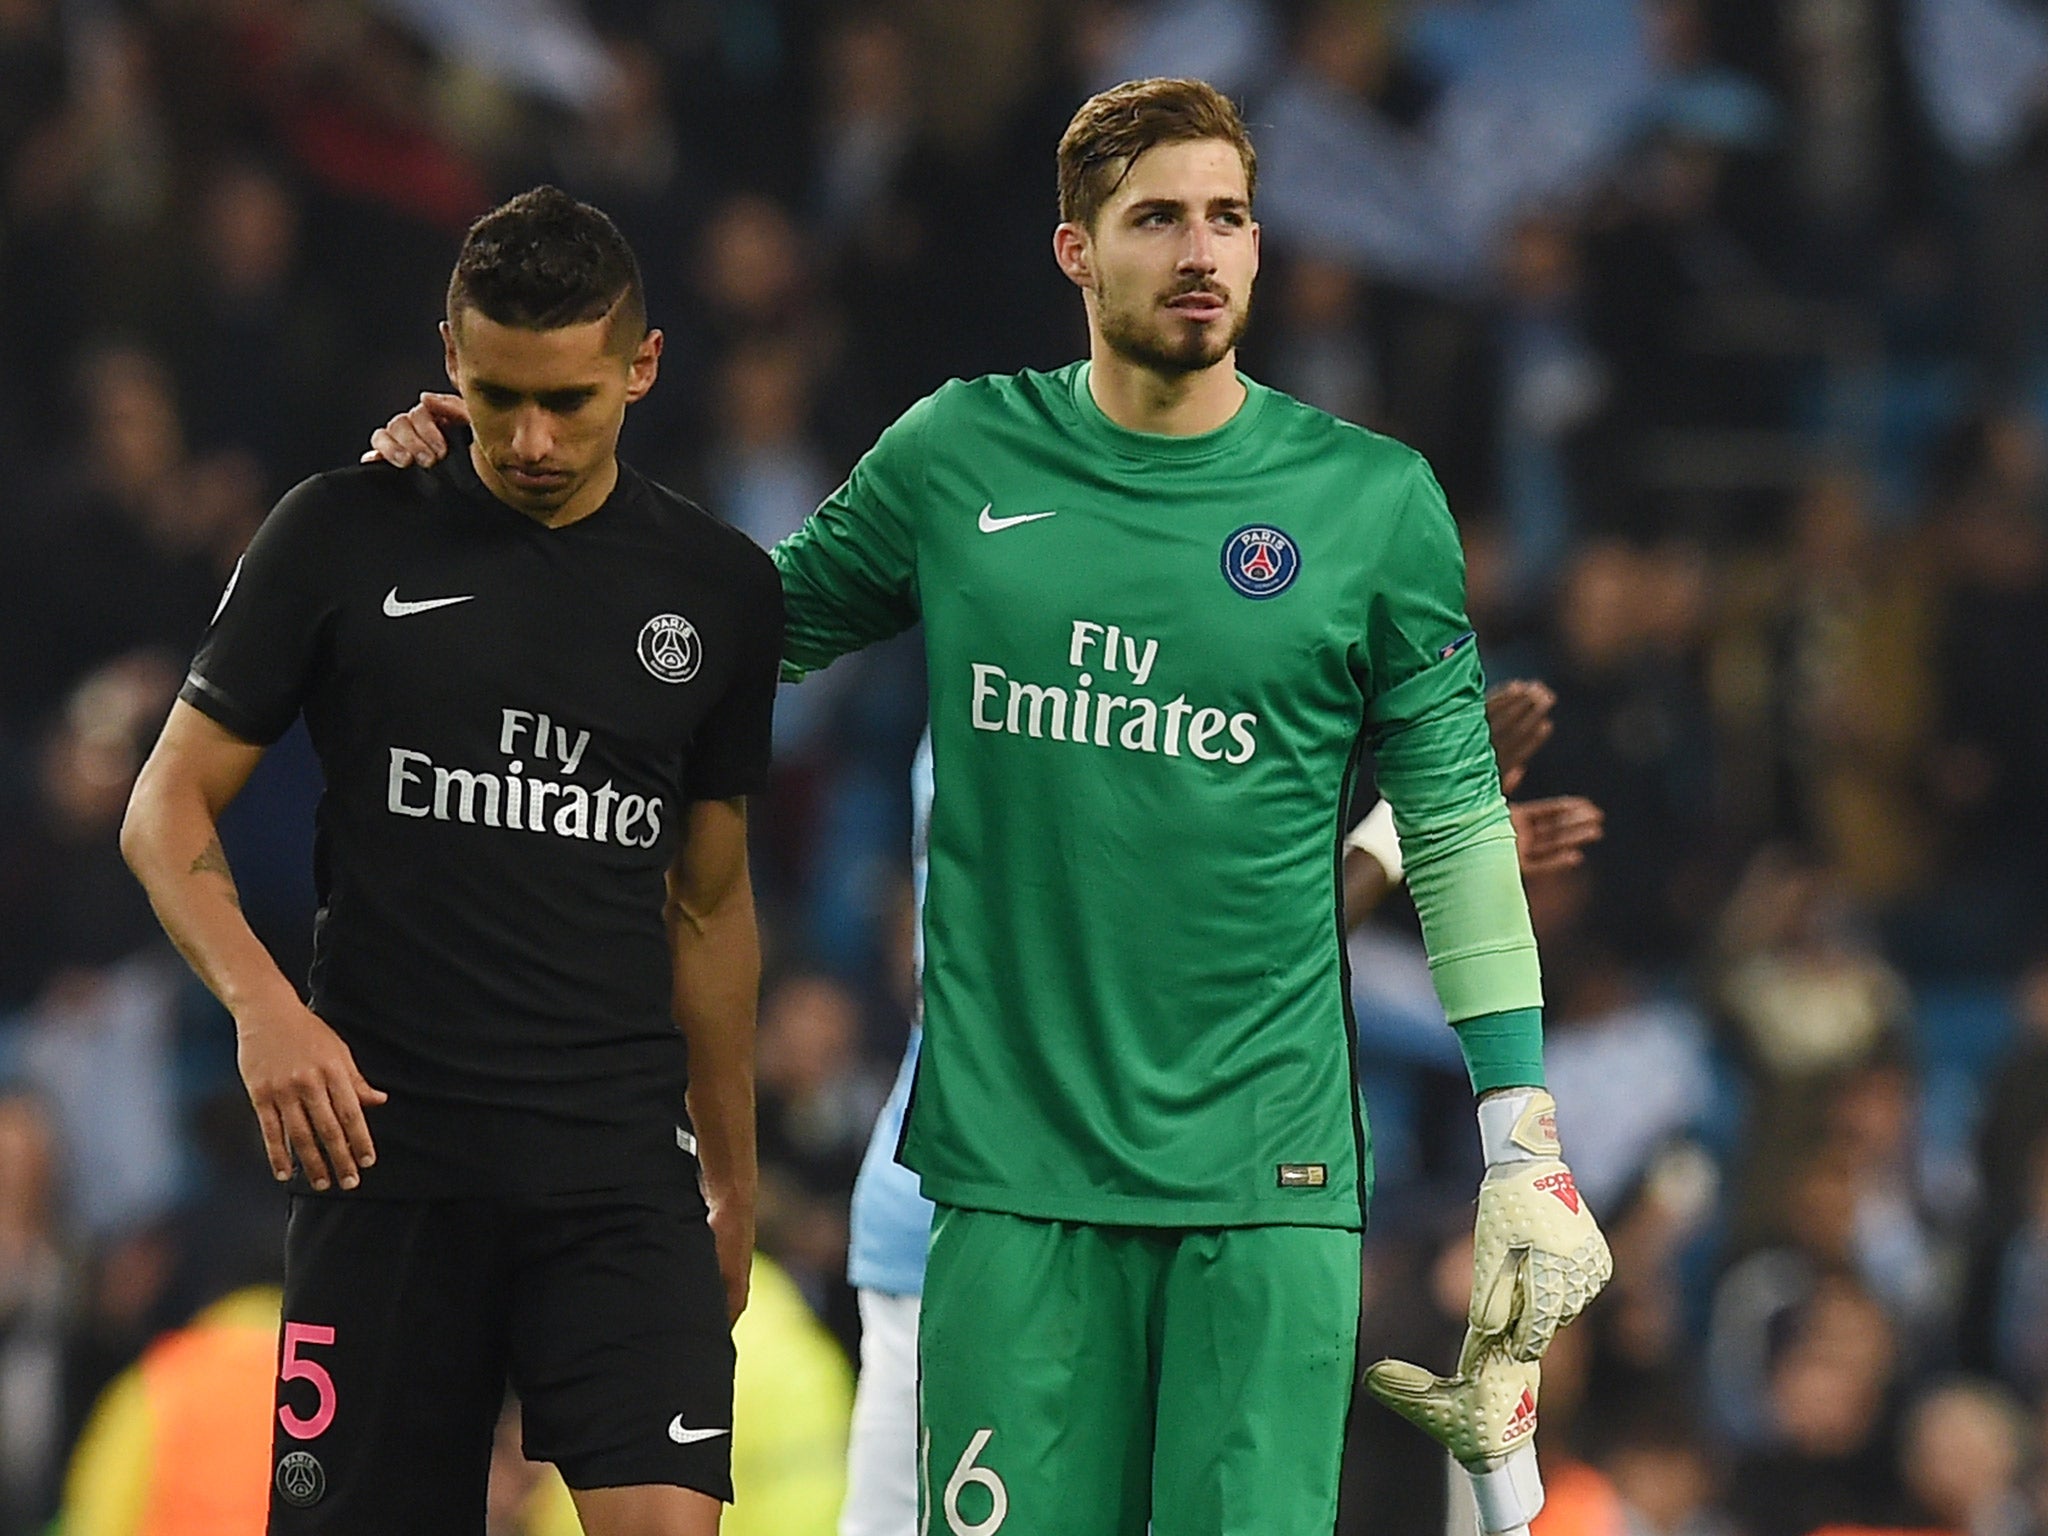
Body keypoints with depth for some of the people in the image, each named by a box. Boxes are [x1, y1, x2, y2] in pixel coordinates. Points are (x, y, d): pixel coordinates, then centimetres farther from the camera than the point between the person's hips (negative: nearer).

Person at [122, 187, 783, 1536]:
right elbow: (170, 811, 3)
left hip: (622, 1170, 1)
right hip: (385, 1154, -1)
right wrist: (261, 1004, -15)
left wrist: (734, 1173, 20)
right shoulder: (346, 540, 1)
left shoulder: (718, 590, 9)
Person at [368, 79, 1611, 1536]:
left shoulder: (1372, 498, 2)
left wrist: (1524, 1146, 3)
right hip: (1011, 1168, 1)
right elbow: (756, 625, 21)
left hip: (1268, 1176, -1)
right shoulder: (957, 459, 5)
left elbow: (1457, 822, 7)